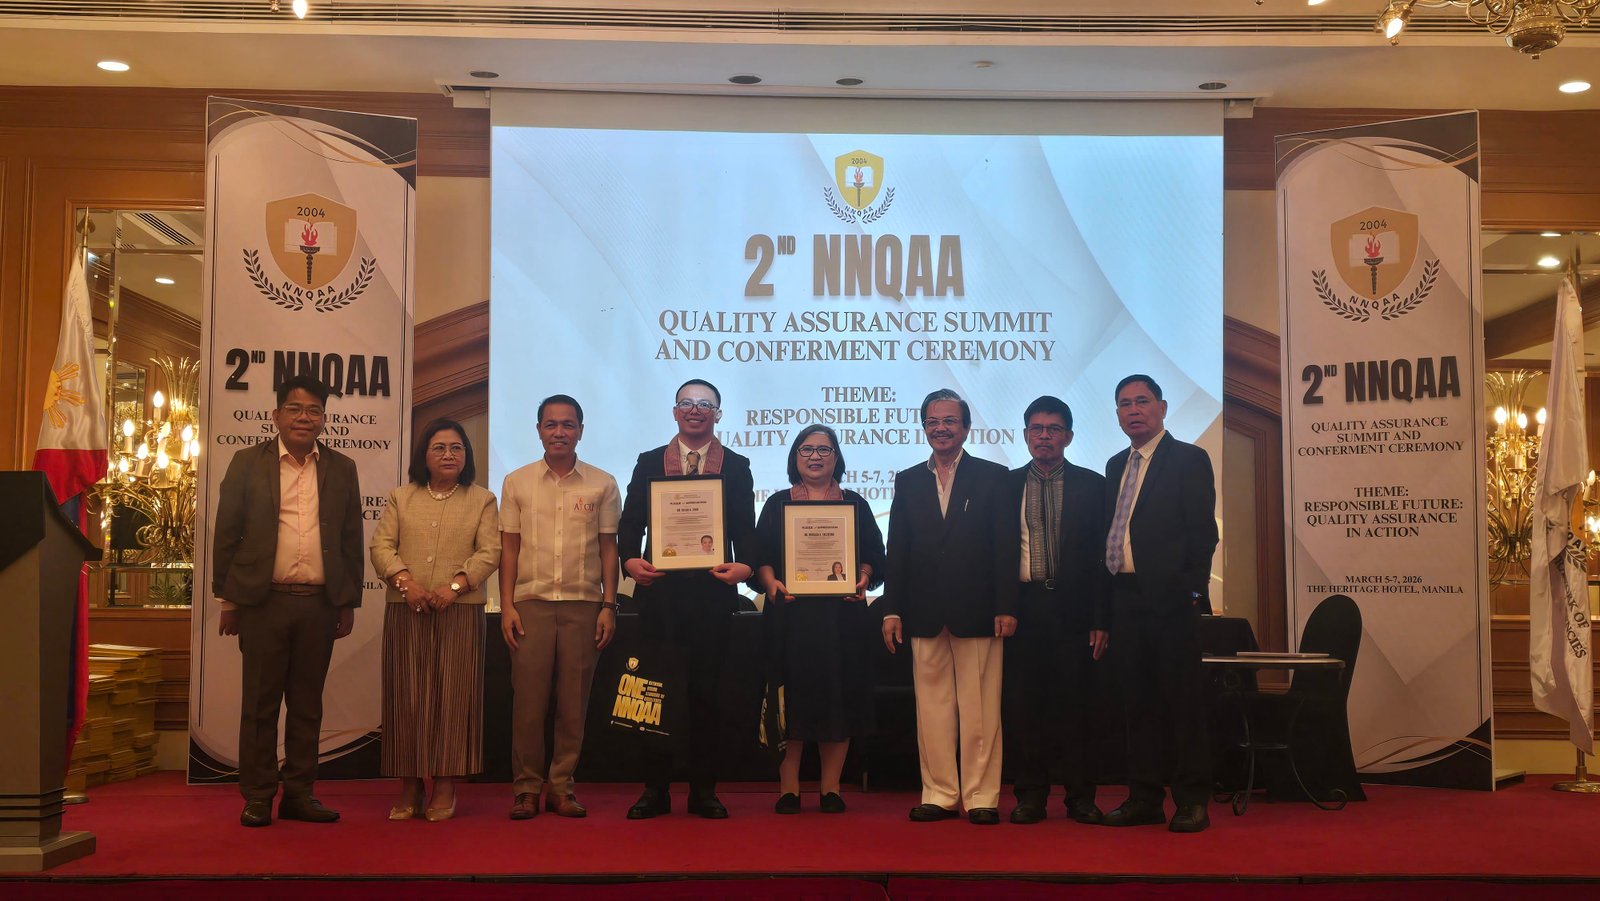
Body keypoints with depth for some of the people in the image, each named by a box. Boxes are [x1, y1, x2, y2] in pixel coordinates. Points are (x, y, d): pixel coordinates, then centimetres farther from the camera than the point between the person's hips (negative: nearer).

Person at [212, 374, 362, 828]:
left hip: (320, 604, 2)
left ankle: (299, 793, 15)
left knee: (307, 704, 7)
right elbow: (227, 534, 4)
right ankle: (257, 797, 11)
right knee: (260, 703, 3)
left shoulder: (342, 469, 10)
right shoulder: (248, 463, 5)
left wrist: (349, 602, 8)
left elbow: (352, 540, 11)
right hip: (264, 601, -2)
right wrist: (227, 598, 0)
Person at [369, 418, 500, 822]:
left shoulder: (482, 500, 9)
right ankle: (409, 789, 7)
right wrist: (405, 581, -12)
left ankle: (444, 788, 2)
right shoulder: (401, 498, 14)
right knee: (406, 696, 1)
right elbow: (382, 546, 5)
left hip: (460, 611, -2)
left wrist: (455, 585, -14)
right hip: (406, 610, 2)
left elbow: (489, 552, -1)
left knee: (452, 695, -2)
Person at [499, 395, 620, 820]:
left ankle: (562, 786, 10)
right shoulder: (517, 482, 8)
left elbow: (609, 548, 8)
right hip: (532, 601, 0)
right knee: (528, 698, -3)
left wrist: (609, 605, 1)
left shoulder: (602, 484, 7)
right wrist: (507, 605, 0)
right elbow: (509, 548, 8)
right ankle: (526, 787, 6)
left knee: (574, 701, 2)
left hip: (583, 604, 0)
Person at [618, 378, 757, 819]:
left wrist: (744, 566, -15)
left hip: (711, 594, 0)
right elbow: (630, 523, 6)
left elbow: (746, 531, 5)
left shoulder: (736, 467, 10)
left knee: (707, 692, 4)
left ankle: (704, 790, 12)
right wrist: (630, 560, -12)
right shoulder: (649, 463, 12)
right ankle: (655, 789, 12)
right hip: (660, 593, 1)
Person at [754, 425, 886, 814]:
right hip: (791, 614, -1)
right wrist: (771, 583, -17)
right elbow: (761, 556, 3)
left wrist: (863, 578, -13)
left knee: (839, 697, 1)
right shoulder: (778, 504, 10)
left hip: (843, 615, 1)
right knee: (791, 698, -1)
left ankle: (831, 787, 9)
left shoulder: (855, 504, 12)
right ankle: (788, 788, 6)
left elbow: (873, 556, 8)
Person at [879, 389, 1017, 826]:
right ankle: (939, 794, 13)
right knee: (932, 709, 5)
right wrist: (892, 609, 3)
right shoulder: (908, 482, 13)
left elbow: (1006, 548, 0)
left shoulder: (992, 477, 5)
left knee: (980, 709, 0)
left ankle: (981, 796, 8)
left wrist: (1006, 607, -8)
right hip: (925, 615, 3)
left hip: (977, 612, -3)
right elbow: (897, 552, 11)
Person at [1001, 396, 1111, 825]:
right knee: (1022, 705, 3)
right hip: (1021, 608, 1)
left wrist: (1101, 618, -3)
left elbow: (1102, 555, 4)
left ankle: (1080, 797, 12)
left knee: (1074, 704, 3)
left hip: (1073, 609, -1)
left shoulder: (1092, 485, 7)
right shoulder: (1005, 485, 10)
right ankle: (1030, 795, 13)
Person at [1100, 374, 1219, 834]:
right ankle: (1145, 798, 17)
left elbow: (1202, 532, -7)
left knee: (1182, 700, -2)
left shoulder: (1189, 459, -2)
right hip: (1126, 597, 7)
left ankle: (1192, 801, 5)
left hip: (1170, 598, -6)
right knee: (1138, 700, 10)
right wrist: (1108, 596, 10)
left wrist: (1192, 591, -14)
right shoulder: (1116, 466, 18)